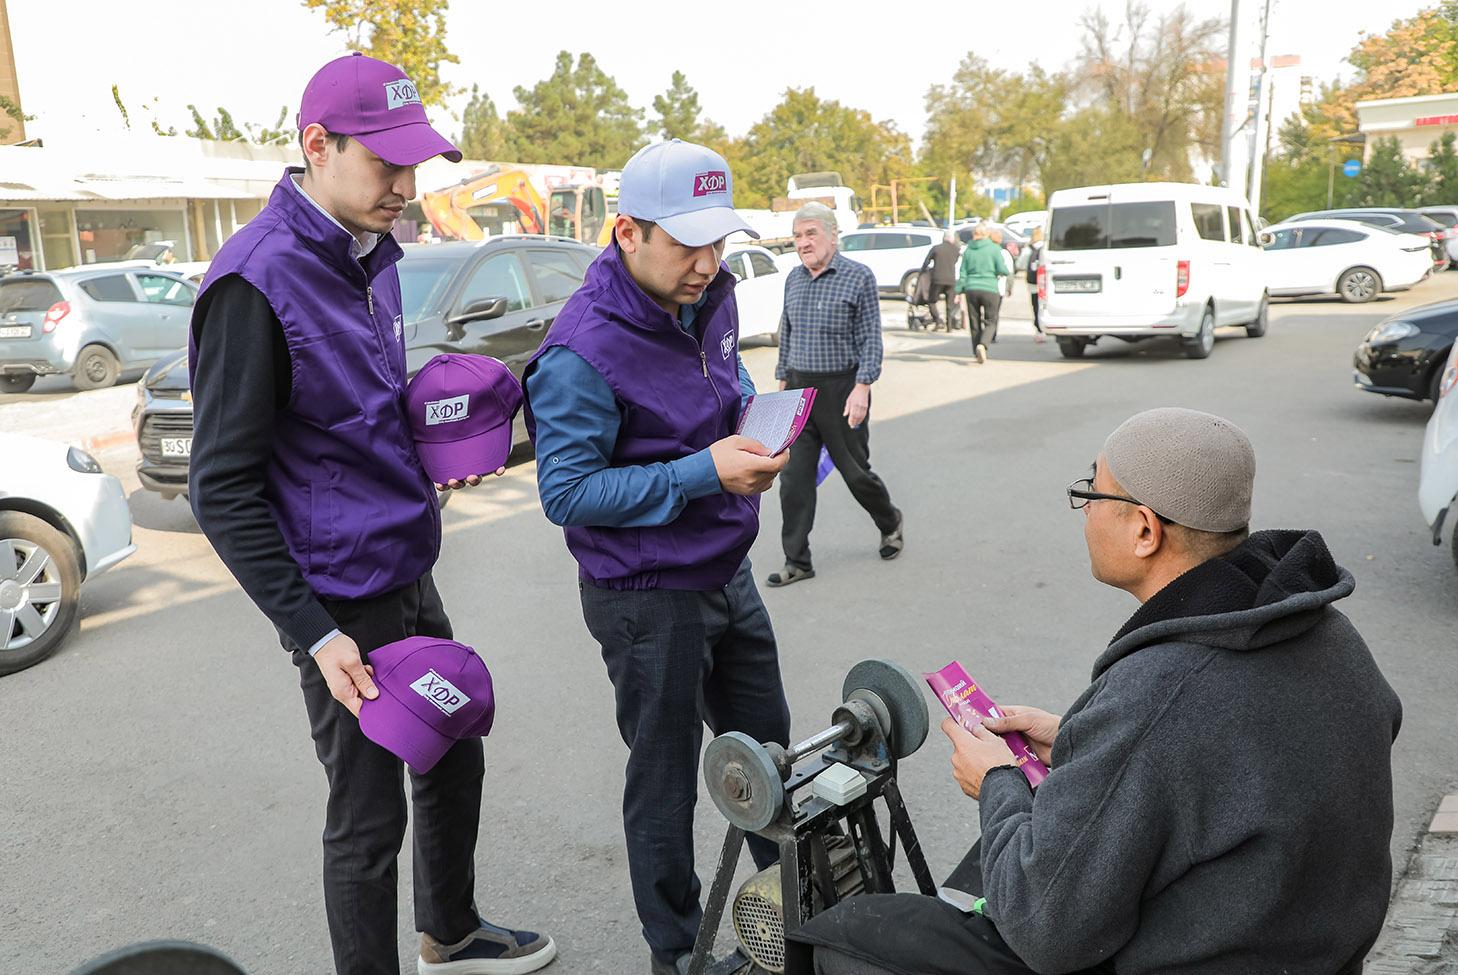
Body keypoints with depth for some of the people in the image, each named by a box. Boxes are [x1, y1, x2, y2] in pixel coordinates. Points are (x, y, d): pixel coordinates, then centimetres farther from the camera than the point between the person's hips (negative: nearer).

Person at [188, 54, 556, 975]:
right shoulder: (256, 279, -19)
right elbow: (225, 491, -18)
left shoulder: (375, 253, 6)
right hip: (342, 604, -9)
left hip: (410, 577, 9)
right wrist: (315, 635, -20)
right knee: (369, 816, 6)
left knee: (455, 762, 22)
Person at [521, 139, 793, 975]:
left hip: (726, 571, 8)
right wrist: (701, 472, -29)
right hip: (649, 598, -7)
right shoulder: (583, 351, -25)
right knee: (666, 777, 10)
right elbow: (567, 493, -23)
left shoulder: (709, 297, -1)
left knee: (765, 740, 24)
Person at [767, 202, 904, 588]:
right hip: (799, 388, 5)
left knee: (855, 470, 7)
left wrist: (862, 387, -18)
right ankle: (797, 561, 6)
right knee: (794, 477, 0)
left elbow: (870, 339, -9)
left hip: (842, 389, -5)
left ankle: (890, 523, 36)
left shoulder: (859, 277, -7)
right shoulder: (793, 279, 9)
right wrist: (783, 382, 15)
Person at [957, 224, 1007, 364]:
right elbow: (1002, 270, -7)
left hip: (971, 289, 3)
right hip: (990, 289, -3)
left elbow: (962, 274, 5)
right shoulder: (994, 248, -2)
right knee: (990, 321, 4)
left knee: (975, 323, 9)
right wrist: (1004, 272, 14)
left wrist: (960, 291, 9)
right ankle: (982, 345, -21)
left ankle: (978, 354, 11)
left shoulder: (968, 250, 6)